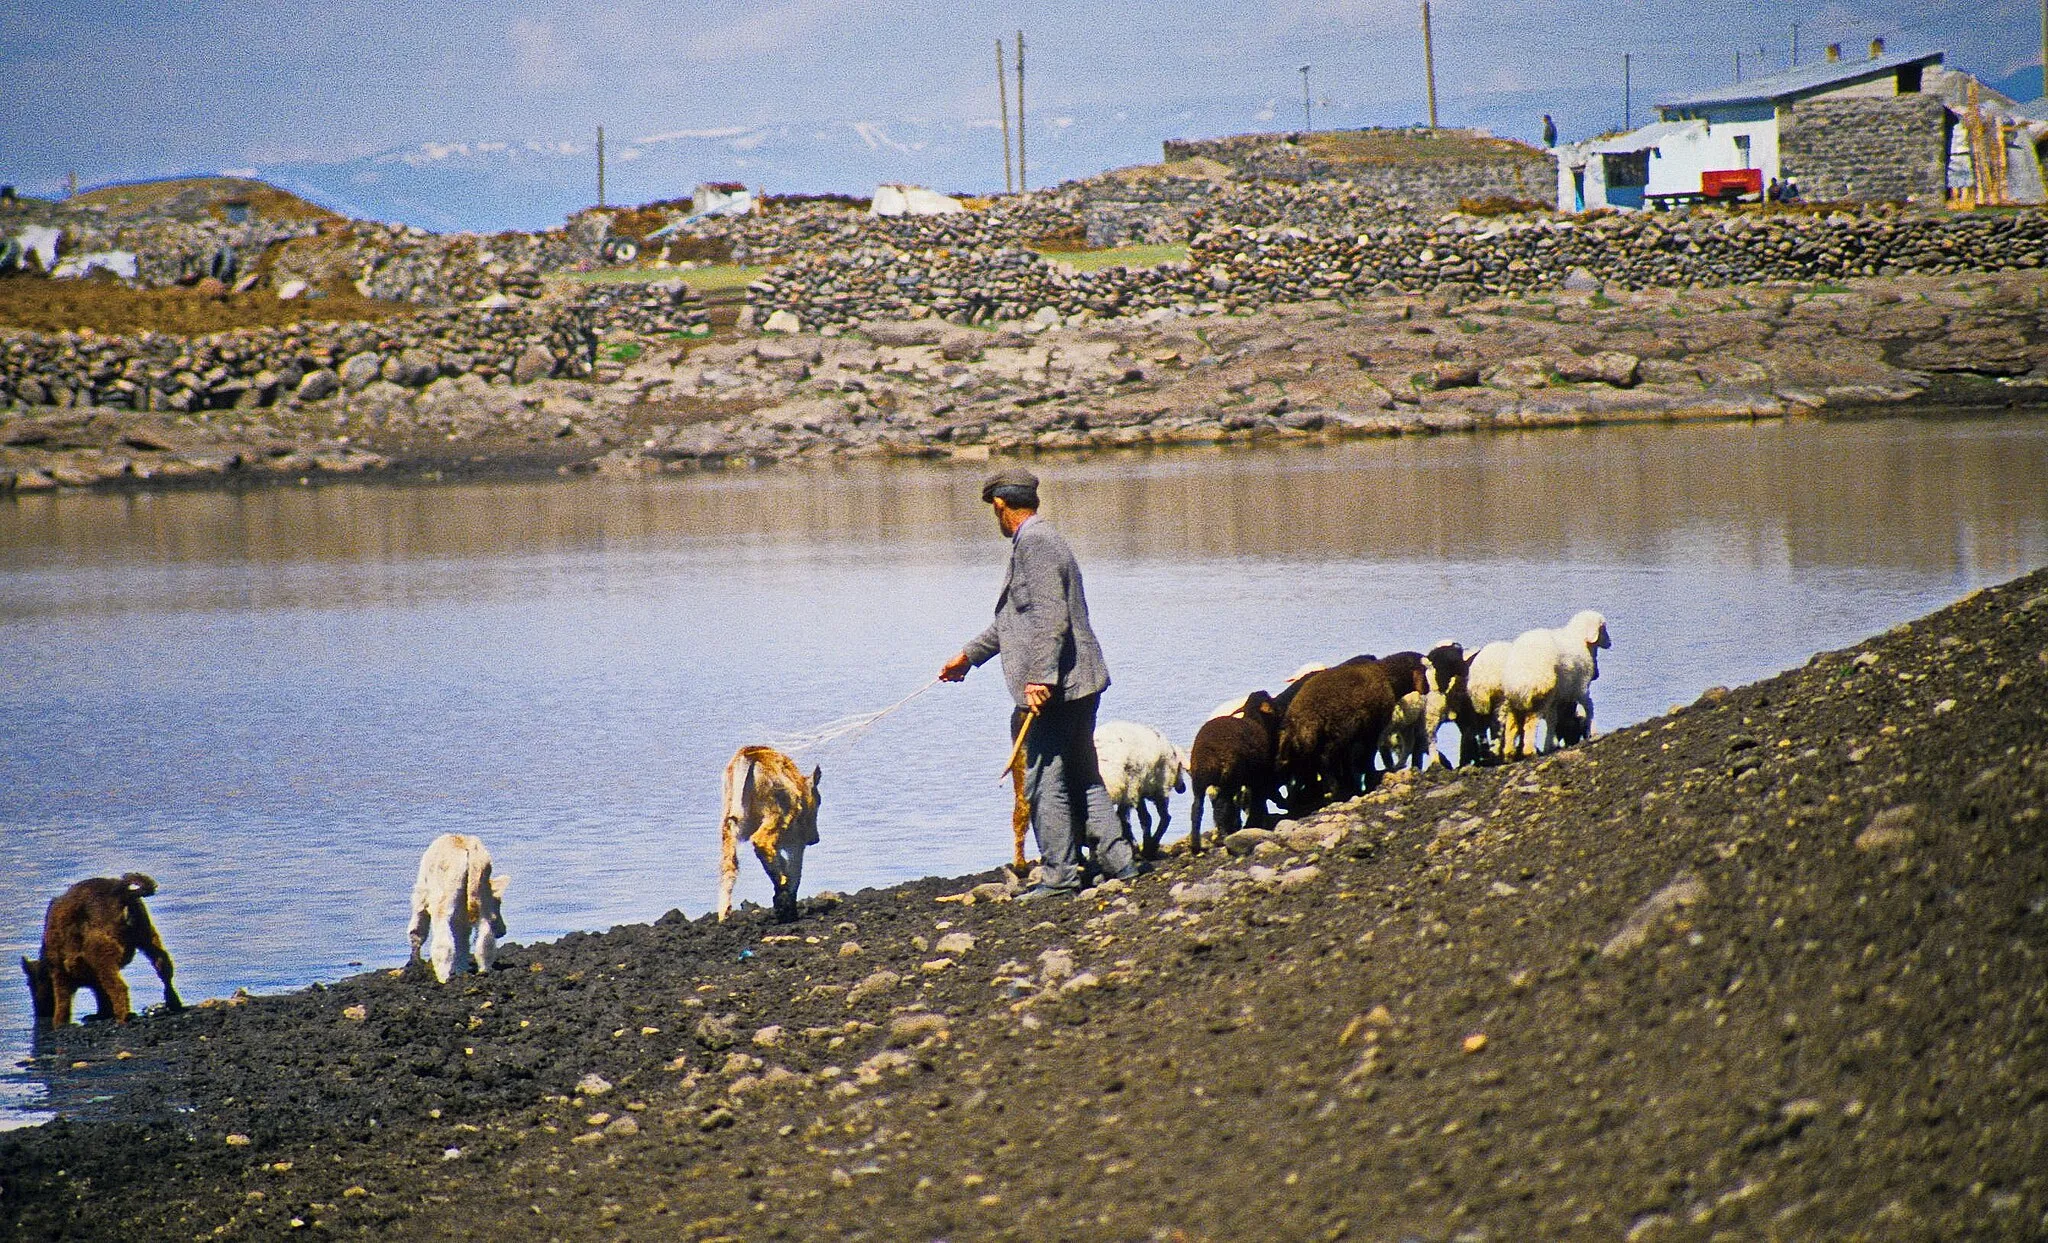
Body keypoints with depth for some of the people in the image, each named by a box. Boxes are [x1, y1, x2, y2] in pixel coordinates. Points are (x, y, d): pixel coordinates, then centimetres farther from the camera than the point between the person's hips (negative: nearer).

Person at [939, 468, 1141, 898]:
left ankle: (1059, 875, -1)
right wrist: (969, 654, 36)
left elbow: (1050, 617, -23)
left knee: (1044, 781, -4)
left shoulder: (1033, 544, -13)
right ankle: (1117, 859, 14)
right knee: (1081, 778, 15)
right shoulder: (1041, 540, 20)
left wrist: (1039, 679, -26)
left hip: (1052, 689, -10)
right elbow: (1014, 617, 31)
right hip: (1080, 685, 10)